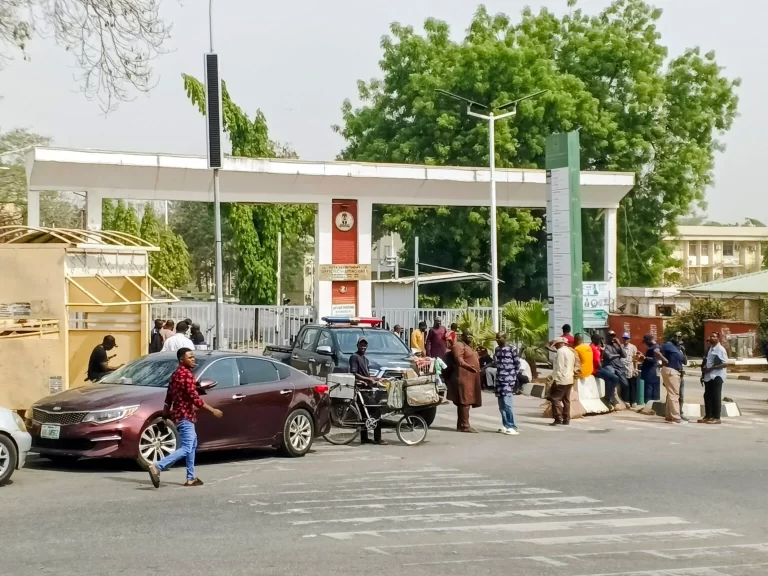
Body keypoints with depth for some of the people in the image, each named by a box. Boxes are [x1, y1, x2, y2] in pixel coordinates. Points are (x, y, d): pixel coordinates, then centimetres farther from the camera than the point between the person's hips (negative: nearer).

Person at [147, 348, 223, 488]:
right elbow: (195, 398, -22)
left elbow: (169, 396, 18)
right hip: (185, 416, -10)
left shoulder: (176, 374, 12)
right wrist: (213, 410, -17)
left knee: (192, 445, 19)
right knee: (186, 448, -13)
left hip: (179, 414, 10)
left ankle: (191, 478, 21)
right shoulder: (187, 374, -17)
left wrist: (166, 412, 27)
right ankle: (157, 467, -24)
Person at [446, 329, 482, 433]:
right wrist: (468, 367, -37)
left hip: (470, 378, 11)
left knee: (466, 401, 10)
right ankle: (464, 425, -16)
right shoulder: (459, 345, -9)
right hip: (463, 378, -11)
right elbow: (459, 360, -24)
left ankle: (461, 424, 13)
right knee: (465, 401, -13)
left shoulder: (468, 346, 24)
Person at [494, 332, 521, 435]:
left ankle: (512, 427, -11)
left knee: (506, 404, -14)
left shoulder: (512, 349, -7)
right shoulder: (497, 349, 13)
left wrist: (514, 377, -5)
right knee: (501, 405, 7)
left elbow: (517, 364, -5)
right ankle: (506, 425, 15)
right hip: (499, 379, 7)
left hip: (508, 379, -7)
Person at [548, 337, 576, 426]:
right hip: (569, 379, 9)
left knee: (555, 399, -7)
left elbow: (559, 367, -17)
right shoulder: (571, 352, 16)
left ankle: (558, 419, -14)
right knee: (566, 400, 10)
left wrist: (555, 379, -17)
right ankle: (566, 419, 10)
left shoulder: (560, 351, -11)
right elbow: (573, 366, 20)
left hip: (561, 379, -9)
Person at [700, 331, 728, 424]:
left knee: (716, 397, -5)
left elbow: (725, 364, -17)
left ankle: (716, 418, -1)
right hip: (708, 376, 8)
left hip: (716, 376, -8)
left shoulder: (720, 349, -11)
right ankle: (708, 416, 17)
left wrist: (712, 368, -21)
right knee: (707, 396, 10)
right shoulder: (709, 348, 14)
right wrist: (703, 367, 7)